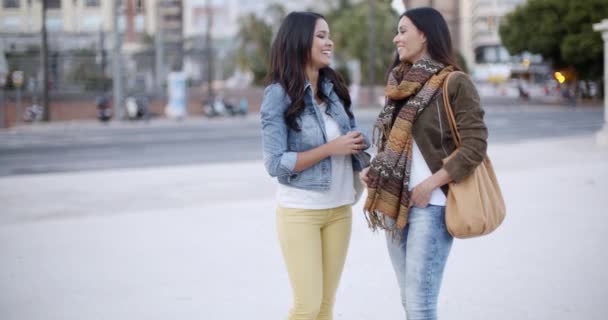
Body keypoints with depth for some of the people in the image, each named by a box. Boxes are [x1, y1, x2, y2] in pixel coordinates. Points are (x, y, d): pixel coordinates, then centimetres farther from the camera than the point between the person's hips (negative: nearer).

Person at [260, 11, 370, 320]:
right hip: (300, 211, -5)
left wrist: (359, 142, -9)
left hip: (339, 208, 5)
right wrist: (331, 148, -18)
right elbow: (275, 163, -15)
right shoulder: (279, 94, -10)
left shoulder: (333, 87, 6)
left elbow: (352, 136, 14)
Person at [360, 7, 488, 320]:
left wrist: (430, 185, -16)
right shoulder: (401, 84, 14)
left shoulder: (455, 83, -7)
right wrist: (373, 169, 5)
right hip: (395, 203, 7)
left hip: (430, 205, -7)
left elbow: (475, 146, -13)